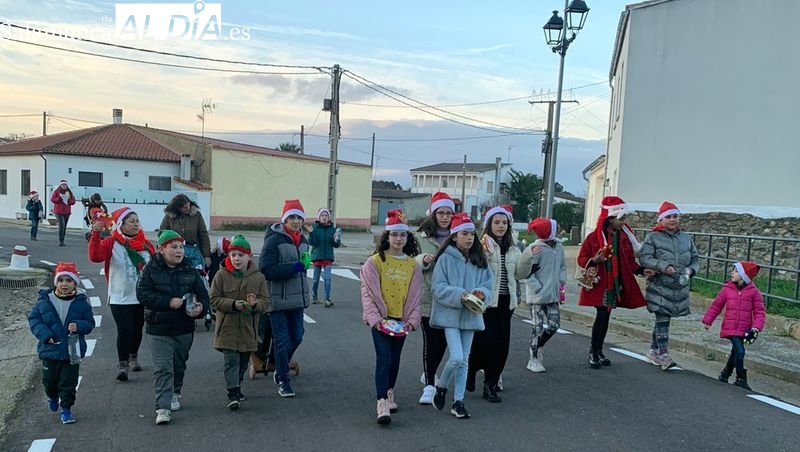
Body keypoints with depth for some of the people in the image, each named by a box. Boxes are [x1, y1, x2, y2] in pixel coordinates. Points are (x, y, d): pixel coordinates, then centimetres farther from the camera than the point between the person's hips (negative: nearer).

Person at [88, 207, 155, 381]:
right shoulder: (112, 243, -7)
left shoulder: (146, 244, 4)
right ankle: (122, 364, 2)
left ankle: (133, 357, 38)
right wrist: (96, 234, -33)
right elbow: (94, 256, -24)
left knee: (137, 329, 16)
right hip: (120, 298, -4)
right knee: (124, 330, -10)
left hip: (142, 297, 4)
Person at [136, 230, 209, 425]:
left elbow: (203, 295, 5)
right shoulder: (151, 270, -5)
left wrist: (201, 307, -17)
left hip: (184, 329, 4)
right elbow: (142, 294, -13)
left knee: (179, 365, 18)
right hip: (159, 329, -3)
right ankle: (163, 407, -5)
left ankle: (174, 394, 40)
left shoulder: (190, 271, 3)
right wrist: (168, 302, -21)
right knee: (162, 368, -7)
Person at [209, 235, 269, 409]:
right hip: (227, 328, -3)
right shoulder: (221, 275, -5)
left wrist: (255, 304, -23)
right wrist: (234, 304, -21)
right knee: (231, 361, -8)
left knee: (243, 362, 15)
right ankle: (233, 394, -5)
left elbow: (265, 302, 0)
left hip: (248, 329, 3)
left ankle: (235, 387, 35)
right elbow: (214, 300, -6)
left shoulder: (258, 277, 0)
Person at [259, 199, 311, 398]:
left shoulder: (303, 240, 11)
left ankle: (280, 369, 36)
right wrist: (294, 268, -23)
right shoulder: (273, 240, -13)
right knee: (282, 341, -1)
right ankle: (283, 380, 11)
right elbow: (266, 269, -21)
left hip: (297, 298, 7)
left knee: (296, 337, 14)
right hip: (278, 298, -7)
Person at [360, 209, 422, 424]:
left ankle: (389, 393, 37)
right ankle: (382, 404, -8)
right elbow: (368, 293, -8)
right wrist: (375, 318, -16)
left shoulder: (412, 265, 5)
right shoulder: (375, 261, -5)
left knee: (394, 360, 15)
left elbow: (415, 295, 6)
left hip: (401, 320, 4)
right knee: (384, 359, -10)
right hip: (380, 320, -4)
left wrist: (412, 320, -4)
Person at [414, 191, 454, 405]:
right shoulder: (423, 236, -1)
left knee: (443, 339, 14)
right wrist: (423, 259, -17)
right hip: (428, 296, -3)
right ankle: (429, 385, 8)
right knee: (430, 340, -1)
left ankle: (430, 373, 38)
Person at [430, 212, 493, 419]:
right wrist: (460, 295, -22)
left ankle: (458, 401, 22)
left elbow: (488, 286, 6)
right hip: (450, 314, -5)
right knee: (456, 357, -12)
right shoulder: (446, 258, -8)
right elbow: (437, 287, -11)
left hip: (471, 315, 5)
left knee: (464, 360, 11)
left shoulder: (480, 260, 6)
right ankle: (441, 388, 16)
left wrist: (482, 294, -16)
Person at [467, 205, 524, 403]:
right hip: (486, 301, -6)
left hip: (505, 301, 6)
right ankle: (471, 369, 25)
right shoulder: (482, 245, -8)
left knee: (501, 344, 5)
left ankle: (491, 384, 17)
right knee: (485, 341, -5)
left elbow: (520, 273, 11)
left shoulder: (512, 248, 13)